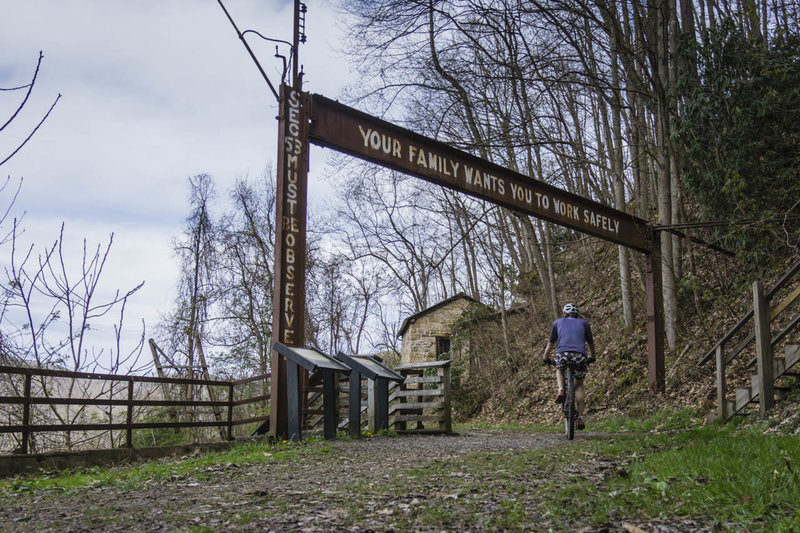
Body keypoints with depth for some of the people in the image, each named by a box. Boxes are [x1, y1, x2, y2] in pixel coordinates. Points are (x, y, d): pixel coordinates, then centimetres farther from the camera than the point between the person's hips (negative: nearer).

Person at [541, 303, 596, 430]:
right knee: (579, 384, 22)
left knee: (559, 370, 33)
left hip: (562, 354, -1)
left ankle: (561, 390, 4)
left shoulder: (558, 322, 26)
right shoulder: (584, 323, 27)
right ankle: (580, 417, 12)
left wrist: (545, 358, 45)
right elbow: (591, 343, 36)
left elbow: (550, 343, 32)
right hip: (580, 356, 1)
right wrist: (592, 358, 53)